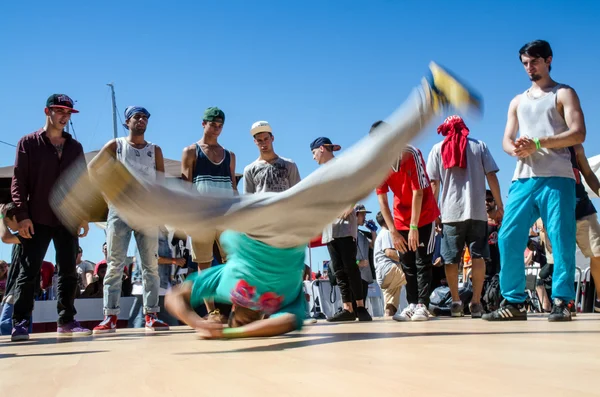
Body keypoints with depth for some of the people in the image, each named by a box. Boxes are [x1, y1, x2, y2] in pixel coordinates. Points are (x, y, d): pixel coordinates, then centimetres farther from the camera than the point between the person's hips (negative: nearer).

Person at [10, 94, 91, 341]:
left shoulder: (75, 147, 14)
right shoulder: (29, 143, 4)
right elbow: (18, 181, -2)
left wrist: (84, 215, 4)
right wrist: (22, 214, -12)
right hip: (37, 220, -3)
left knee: (68, 272, 3)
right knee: (29, 271, -2)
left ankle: (66, 321, 10)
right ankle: (20, 323, 3)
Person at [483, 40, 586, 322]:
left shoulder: (564, 94, 9)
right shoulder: (518, 102, 24)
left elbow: (578, 133, -4)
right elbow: (506, 140, 18)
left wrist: (538, 143, -16)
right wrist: (515, 148, -8)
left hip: (556, 178, -4)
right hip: (523, 179, 5)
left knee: (561, 241, -8)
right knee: (508, 239, -5)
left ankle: (561, 302, -3)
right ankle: (514, 302, 1)